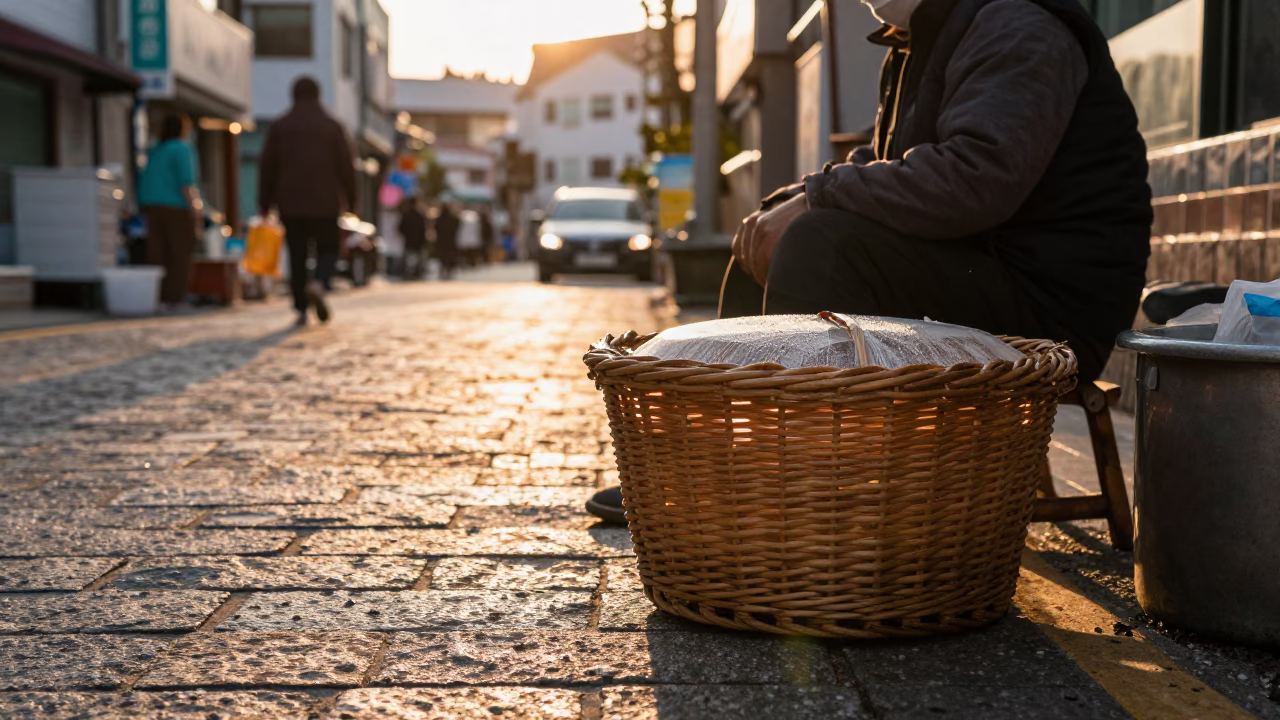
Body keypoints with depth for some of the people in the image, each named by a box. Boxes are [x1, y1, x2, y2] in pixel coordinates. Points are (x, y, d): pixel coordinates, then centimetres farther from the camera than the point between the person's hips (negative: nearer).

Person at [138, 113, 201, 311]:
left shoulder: (154, 152, 16)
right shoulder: (182, 149, -6)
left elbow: (143, 182, 18)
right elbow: (186, 183, -15)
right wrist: (195, 208, -14)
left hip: (150, 206, 7)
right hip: (175, 207, -7)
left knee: (157, 254, 5)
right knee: (180, 254, -2)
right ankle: (174, 297, -5)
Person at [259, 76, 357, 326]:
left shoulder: (279, 127, 4)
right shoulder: (332, 127, 0)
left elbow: (268, 168, 5)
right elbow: (346, 167, -1)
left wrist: (265, 203, 10)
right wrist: (350, 200, 8)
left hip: (290, 204, 2)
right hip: (324, 203, -1)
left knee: (297, 256, 7)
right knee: (328, 250, 10)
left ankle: (301, 309, 3)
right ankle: (318, 283, -20)